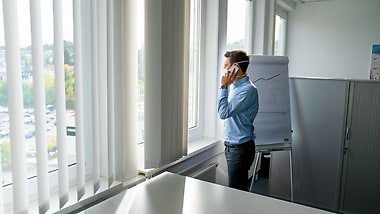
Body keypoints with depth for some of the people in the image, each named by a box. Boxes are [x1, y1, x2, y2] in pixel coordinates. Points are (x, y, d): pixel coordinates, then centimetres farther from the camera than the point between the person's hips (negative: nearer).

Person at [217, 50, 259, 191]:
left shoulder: (248, 89, -20)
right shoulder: (236, 86, 11)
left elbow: (223, 112, -24)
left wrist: (224, 87, -19)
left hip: (241, 147, -9)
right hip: (232, 145, 9)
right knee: (239, 188, 20)